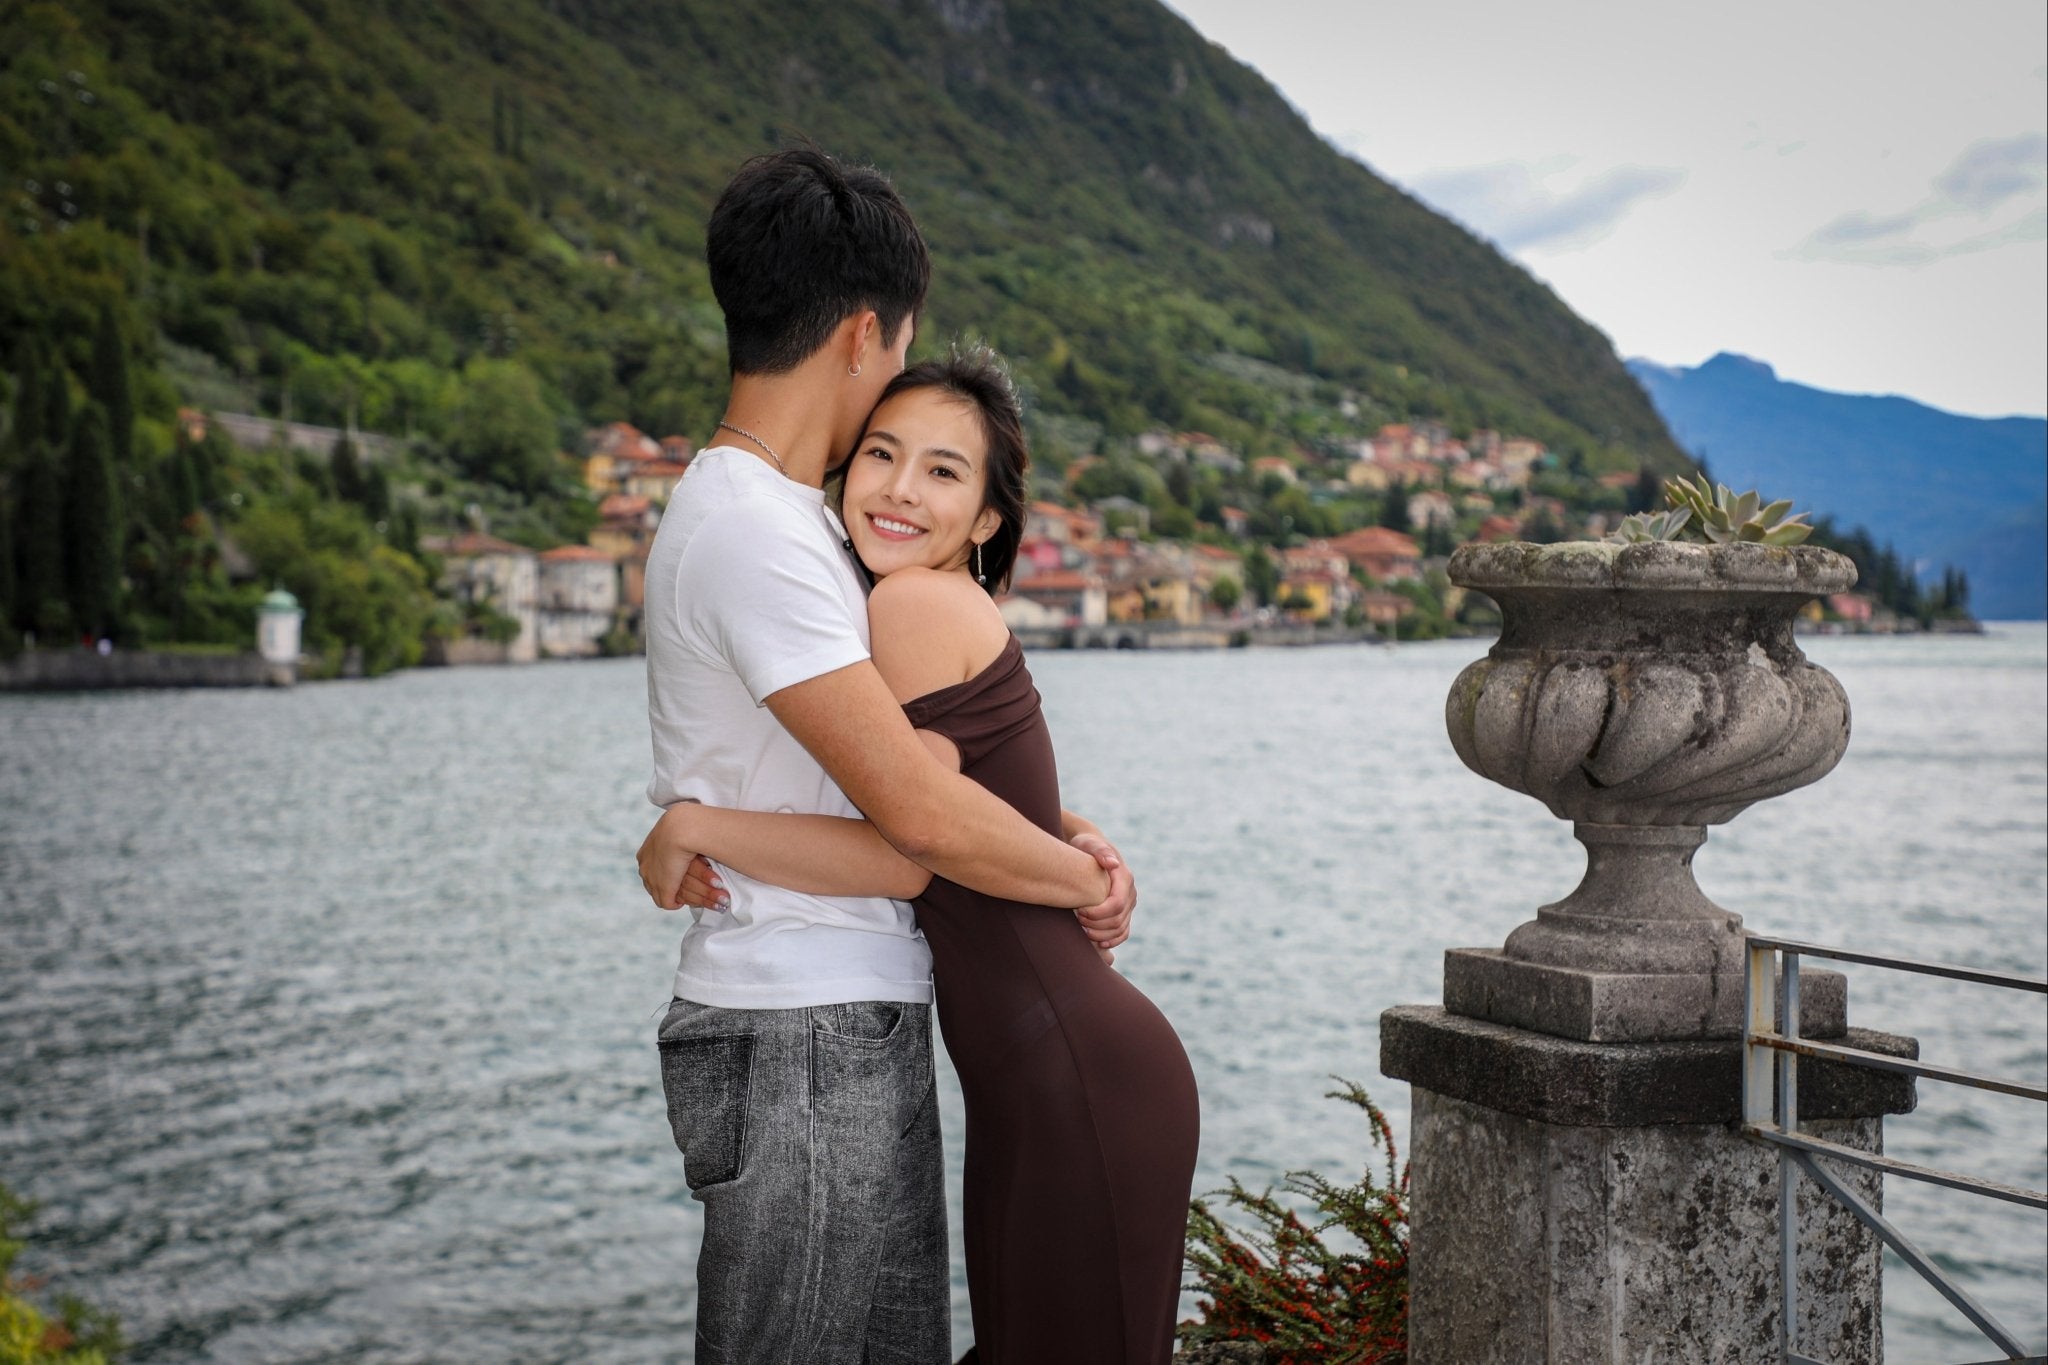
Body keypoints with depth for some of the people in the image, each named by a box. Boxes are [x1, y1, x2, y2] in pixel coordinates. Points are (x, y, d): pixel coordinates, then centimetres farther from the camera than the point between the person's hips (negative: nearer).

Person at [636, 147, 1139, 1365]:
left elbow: (905, 767, 20)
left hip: (864, 1032, 10)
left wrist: (1065, 843, 4)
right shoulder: (753, 531, -18)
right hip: (802, 1042, -10)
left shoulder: (787, 519, 15)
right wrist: (1086, 882, -5)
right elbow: (920, 809, -22)